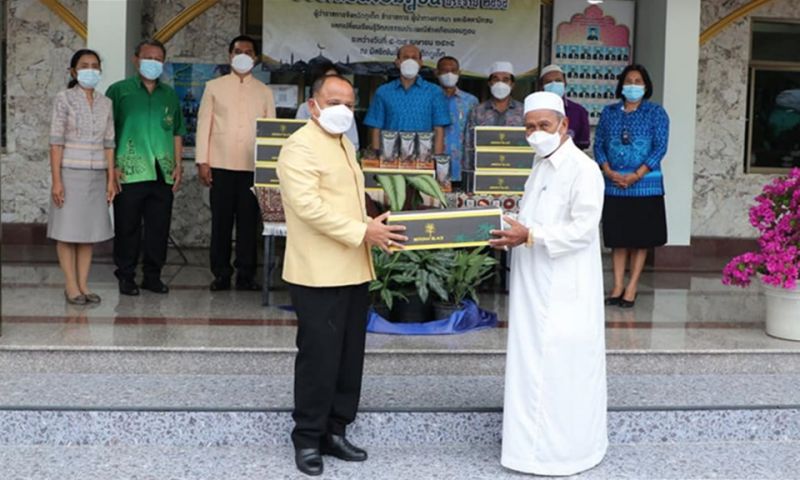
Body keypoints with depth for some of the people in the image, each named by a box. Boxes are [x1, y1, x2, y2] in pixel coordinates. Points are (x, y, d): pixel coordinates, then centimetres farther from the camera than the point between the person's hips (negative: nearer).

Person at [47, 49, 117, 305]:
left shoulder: (105, 103, 8)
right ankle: (71, 286, 6)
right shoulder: (64, 99, -4)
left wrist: (111, 178, 5)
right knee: (68, 230, 1)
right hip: (71, 173, -4)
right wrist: (56, 180, -13)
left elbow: (108, 143, 9)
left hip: (96, 175, 4)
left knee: (89, 230, 6)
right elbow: (56, 141, -7)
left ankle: (83, 284, 12)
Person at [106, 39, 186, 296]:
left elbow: (177, 132, 18)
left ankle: (153, 275, 18)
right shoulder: (119, 91, 3)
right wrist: (111, 166, -7)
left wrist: (178, 165, 9)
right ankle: (126, 276, 13)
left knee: (159, 227, 6)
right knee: (127, 227, 2)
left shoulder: (169, 94, 16)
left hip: (163, 173, 4)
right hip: (130, 173, -4)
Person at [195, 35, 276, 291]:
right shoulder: (214, 87, 8)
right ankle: (221, 274, 10)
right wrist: (202, 161, -2)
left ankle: (246, 274, 9)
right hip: (221, 165, -1)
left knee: (249, 220, 1)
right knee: (221, 220, 2)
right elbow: (204, 124, 5)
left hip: (253, 167, 1)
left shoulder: (264, 92, 11)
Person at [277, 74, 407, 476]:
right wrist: (362, 232, -22)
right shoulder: (300, 146, -10)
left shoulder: (344, 144, 19)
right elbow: (308, 205, -21)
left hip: (352, 269, 9)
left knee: (349, 356, 11)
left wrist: (372, 228, 11)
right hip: (319, 273, -9)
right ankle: (307, 439, 11)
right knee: (319, 356, -2)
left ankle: (335, 431, 23)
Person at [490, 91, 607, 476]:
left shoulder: (583, 169, -13)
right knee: (532, 365, 13)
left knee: (560, 370, -2)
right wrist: (512, 232, 3)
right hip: (534, 288, 9)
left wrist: (529, 237, -23)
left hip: (563, 291, -9)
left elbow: (581, 229, -20)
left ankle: (562, 451, 9)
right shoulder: (541, 166, 15)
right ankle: (535, 443, 25)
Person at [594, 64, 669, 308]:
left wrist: (636, 175, -14)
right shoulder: (609, 112, 9)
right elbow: (599, 144, 6)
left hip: (644, 185, -2)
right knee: (618, 238, 6)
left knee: (640, 238, 3)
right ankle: (618, 286, 12)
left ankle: (631, 288, 8)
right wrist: (609, 172, -10)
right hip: (614, 185, 2)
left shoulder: (656, 112, 1)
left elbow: (660, 147, -6)